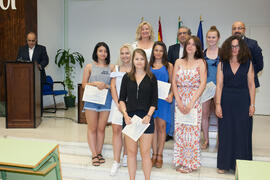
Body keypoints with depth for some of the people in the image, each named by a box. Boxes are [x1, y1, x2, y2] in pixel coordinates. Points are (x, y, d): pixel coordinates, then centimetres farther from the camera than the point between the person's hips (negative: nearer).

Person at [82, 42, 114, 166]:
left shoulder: (111, 67, 6)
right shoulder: (90, 67, 5)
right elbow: (84, 84, 2)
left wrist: (106, 85, -12)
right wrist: (95, 84, -13)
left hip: (106, 100, 1)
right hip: (91, 100, -1)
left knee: (101, 128, 8)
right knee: (92, 128, 3)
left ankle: (99, 153, 21)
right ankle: (94, 155, 13)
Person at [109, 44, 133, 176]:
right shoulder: (116, 68, 12)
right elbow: (113, 87, 6)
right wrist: (118, 103, -5)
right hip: (118, 103, 2)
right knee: (116, 130, -3)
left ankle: (125, 156, 23)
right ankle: (116, 162, 2)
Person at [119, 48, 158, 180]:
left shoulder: (151, 78, 4)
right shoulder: (127, 77, 8)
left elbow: (154, 101, 2)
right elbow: (122, 99, 7)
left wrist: (148, 116, -11)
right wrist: (125, 114, -7)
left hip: (146, 118, -1)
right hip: (129, 118, 2)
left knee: (145, 153, 1)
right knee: (131, 152, 9)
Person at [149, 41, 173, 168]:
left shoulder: (168, 66, 7)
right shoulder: (148, 65, 12)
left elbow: (172, 83, 5)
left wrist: (171, 95, -12)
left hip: (163, 99, -1)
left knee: (161, 126, -2)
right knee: (153, 126, 3)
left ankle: (159, 156, 9)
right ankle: (154, 154, 13)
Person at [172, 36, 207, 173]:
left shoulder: (200, 62, 2)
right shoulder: (178, 62, 10)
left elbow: (203, 84, -7)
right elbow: (174, 82, 4)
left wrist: (191, 103, -13)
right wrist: (179, 102, -7)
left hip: (194, 100, -2)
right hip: (179, 100, 2)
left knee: (192, 130, -1)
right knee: (179, 130, 3)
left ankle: (191, 163, 14)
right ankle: (180, 162, 16)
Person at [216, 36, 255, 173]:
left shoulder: (248, 63, 2)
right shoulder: (222, 64, 3)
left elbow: (251, 84, 2)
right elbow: (219, 85, 0)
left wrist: (252, 104, -3)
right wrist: (218, 104, -6)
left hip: (243, 101, 0)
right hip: (226, 101, 0)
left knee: (242, 133, 5)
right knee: (226, 132, 7)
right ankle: (224, 164, 20)